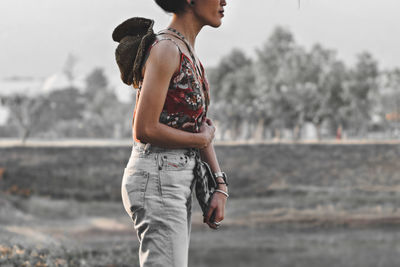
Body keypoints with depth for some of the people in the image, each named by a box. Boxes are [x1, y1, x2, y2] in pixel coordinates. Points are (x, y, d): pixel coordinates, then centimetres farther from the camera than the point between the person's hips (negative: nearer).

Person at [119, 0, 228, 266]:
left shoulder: (189, 53, 15)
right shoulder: (165, 49, -14)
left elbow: (203, 127, 15)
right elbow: (145, 129, -20)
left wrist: (220, 188, 6)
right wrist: (202, 139, -6)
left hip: (178, 182, 10)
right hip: (157, 179, -10)